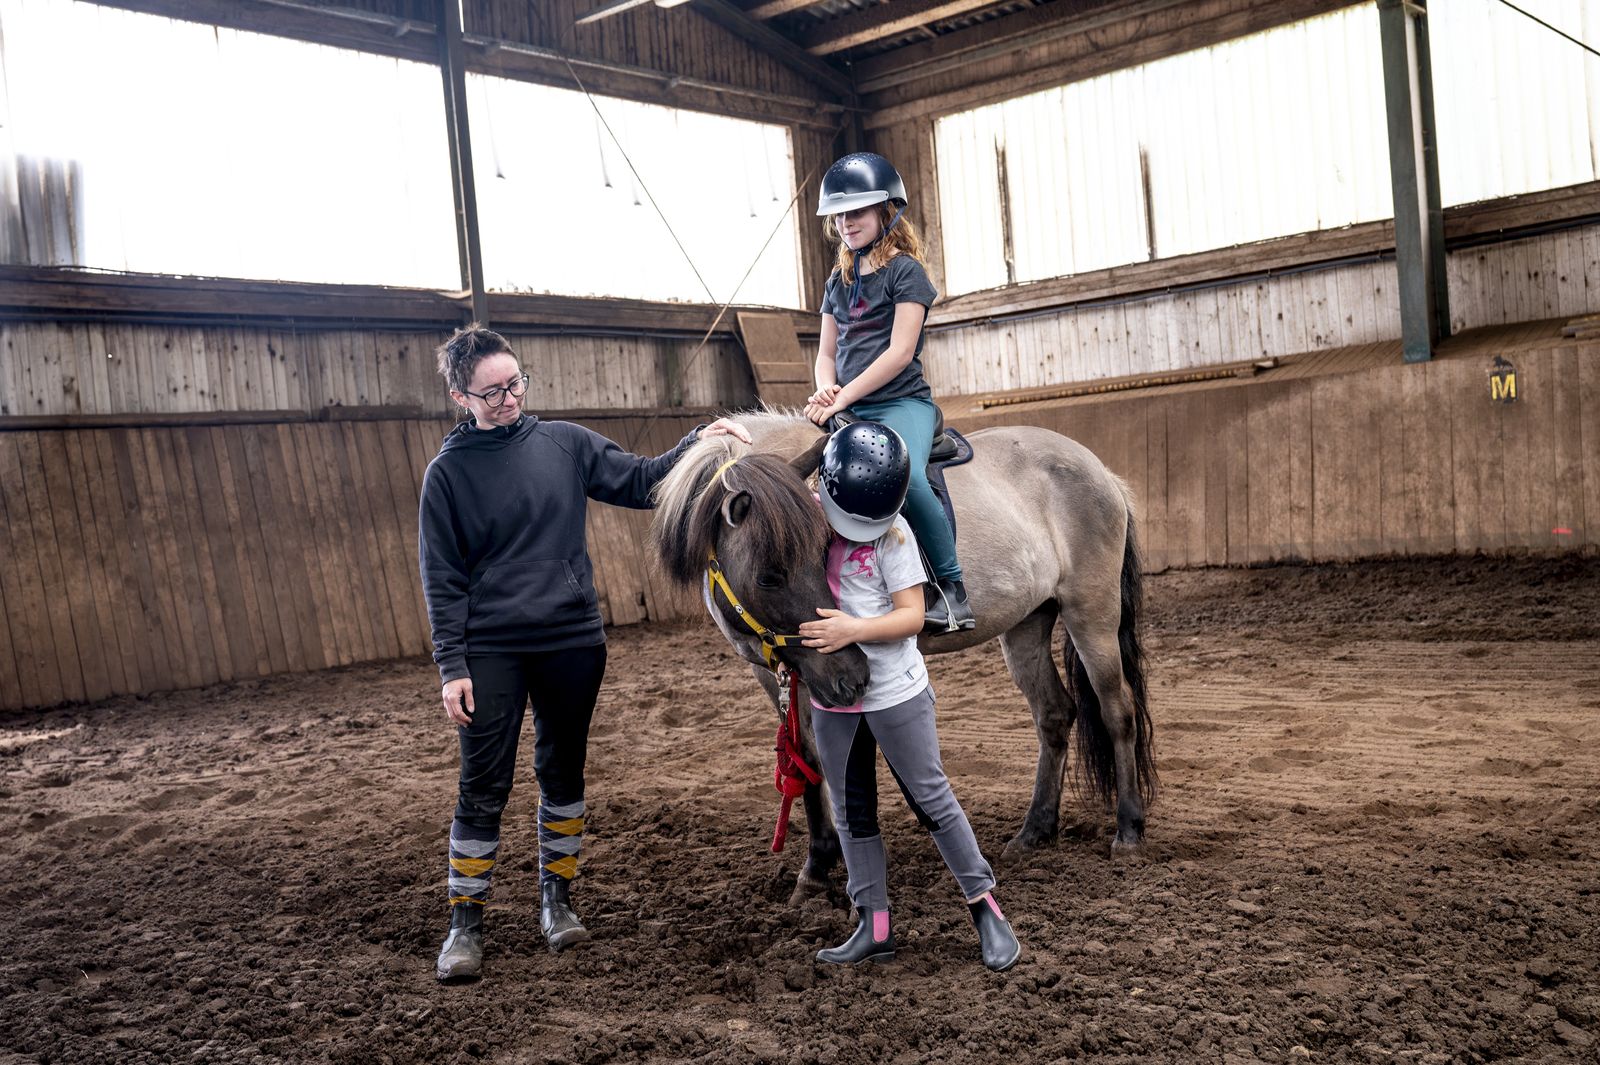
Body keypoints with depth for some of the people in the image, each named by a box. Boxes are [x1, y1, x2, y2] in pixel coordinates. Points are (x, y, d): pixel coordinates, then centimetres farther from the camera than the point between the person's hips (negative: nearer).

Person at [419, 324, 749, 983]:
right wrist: (451, 666, -8)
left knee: (563, 776, 13)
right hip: (491, 652, -2)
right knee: (482, 789, -1)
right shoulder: (448, 473, -2)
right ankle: (465, 922, 12)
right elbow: (442, 578, -3)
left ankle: (556, 897, 29)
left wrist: (698, 443, -9)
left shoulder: (564, 443, 4)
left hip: (573, 642, 3)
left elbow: (640, 482, 6)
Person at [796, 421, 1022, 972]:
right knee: (851, 812, 11)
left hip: (894, 693, -4)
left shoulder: (892, 533, -15)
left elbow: (912, 616, -16)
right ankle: (874, 926, 22)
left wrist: (854, 629, -30)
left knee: (931, 799, 5)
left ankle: (984, 906, 20)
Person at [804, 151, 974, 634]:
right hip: (849, 410, 7)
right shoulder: (838, 281, 19)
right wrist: (825, 389, -6)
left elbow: (900, 351, -11)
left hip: (901, 403, -7)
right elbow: (826, 353, 18)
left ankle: (952, 587, -23)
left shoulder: (905, 270, -2)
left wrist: (844, 397, -17)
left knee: (905, 476, -35)